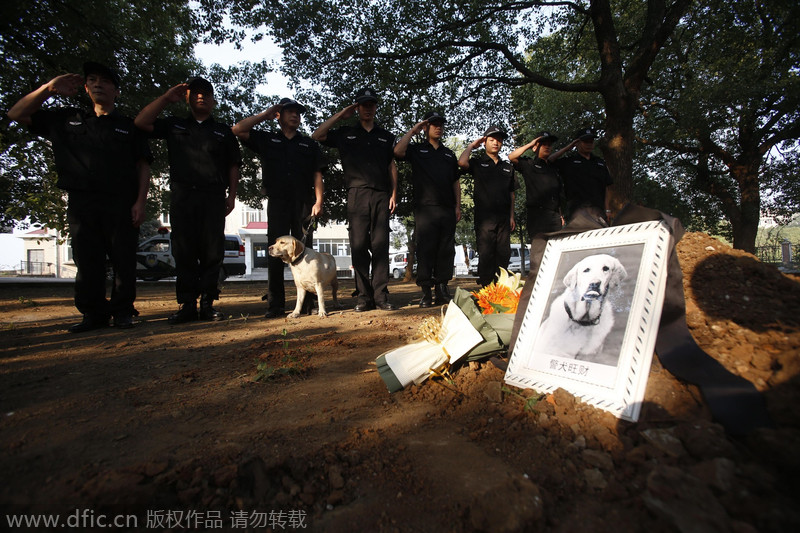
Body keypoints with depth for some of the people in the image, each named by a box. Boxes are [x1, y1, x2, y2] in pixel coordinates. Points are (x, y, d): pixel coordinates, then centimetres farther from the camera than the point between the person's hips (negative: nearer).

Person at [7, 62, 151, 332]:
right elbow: (17, 114, 22)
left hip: (121, 205, -2)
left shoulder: (129, 127, 13)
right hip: (81, 204, 3)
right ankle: (94, 313, 10)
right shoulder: (67, 119, 21)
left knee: (123, 259, -4)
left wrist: (140, 203, -6)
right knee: (87, 261, 2)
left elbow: (143, 166, 5)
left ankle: (122, 311, 5)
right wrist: (49, 88, 10)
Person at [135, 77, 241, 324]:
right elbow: (141, 122, 9)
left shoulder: (223, 132, 18)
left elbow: (233, 166, 15)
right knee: (184, 252, -2)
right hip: (181, 195, 1)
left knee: (212, 252, -4)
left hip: (213, 197, -1)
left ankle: (208, 304, 3)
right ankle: (187, 304, 3)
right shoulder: (174, 126, 20)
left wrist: (232, 194, 5)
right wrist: (167, 97, 10)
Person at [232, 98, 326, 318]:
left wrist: (318, 201, -3)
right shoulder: (266, 140, 17)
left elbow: (317, 175, 10)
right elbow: (237, 130, 8)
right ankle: (275, 305, 1)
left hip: (304, 203, 0)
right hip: (277, 203, 0)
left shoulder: (309, 144, 18)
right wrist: (264, 115, 14)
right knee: (276, 253, -3)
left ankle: (307, 302, 0)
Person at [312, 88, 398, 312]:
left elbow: (392, 166, 18)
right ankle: (364, 297, 0)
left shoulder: (386, 136, 21)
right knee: (359, 246, -5)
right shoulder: (345, 133, 17)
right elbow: (316, 136, 10)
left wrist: (394, 194, 7)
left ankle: (381, 296, -1)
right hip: (357, 194, -1)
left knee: (380, 246, -4)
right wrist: (339, 116, 12)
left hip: (381, 195, 1)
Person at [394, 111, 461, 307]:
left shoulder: (449, 154, 24)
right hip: (425, 208, -4)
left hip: (447, 209, 4)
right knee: (425, 250, -7)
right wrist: (412, 131, 2)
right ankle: (426, 293, -3)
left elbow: (456, 182, 22)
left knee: (446, 250, 3)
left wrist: (458, 206, 12)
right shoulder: (417, 149, 12)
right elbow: (398, 151, -9)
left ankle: (442, 291, 9)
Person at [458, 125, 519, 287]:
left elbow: (511, 193, 20)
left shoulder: (507, 167, 21)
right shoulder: (478, 163, 9)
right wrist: (471, 145, 3)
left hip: (503, 217, 4)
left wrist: (511, 217, 12)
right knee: (486, 254, -5)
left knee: (503, 254, 3)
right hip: (484, 217, -4)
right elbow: (462, 162, -14)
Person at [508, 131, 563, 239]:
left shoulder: (553, 168, 25)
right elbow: (511, 157, -9)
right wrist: (529, 145, 2)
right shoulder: (528, 164, 9)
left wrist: (560, 215, 19)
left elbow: (559, 194, 26)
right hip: (537, 214, -6)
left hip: (555, 215, 6)